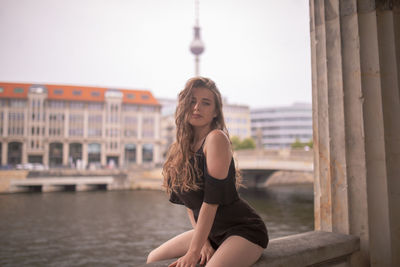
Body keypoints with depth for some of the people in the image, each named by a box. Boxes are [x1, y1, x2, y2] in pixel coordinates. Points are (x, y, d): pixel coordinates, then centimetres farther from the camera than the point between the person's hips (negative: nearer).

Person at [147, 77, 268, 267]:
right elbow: (189, 201, 5)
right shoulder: (182, 146, 4)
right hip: (209, 231, 7)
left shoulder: (216, 138, -18)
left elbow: (211, 200, -22)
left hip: (245, 230, -7)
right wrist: (204, 242, -5)